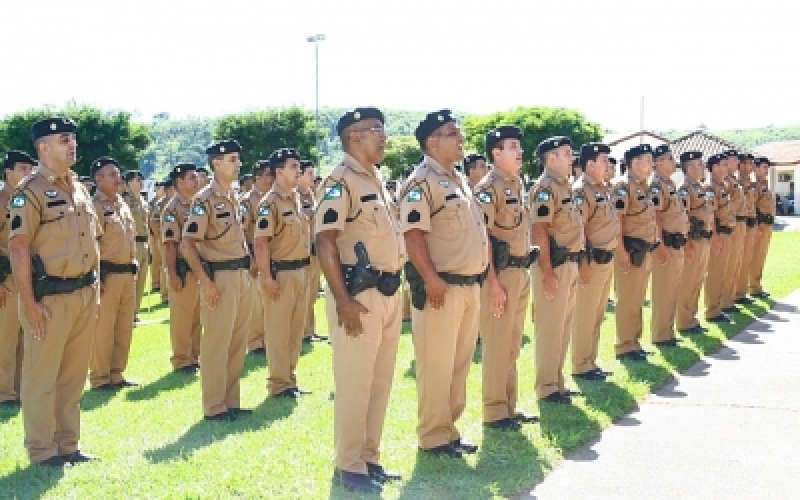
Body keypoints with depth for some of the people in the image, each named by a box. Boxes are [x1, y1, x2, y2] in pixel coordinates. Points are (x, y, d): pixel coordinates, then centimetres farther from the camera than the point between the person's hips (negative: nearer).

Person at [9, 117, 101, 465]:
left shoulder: (79, 189, 14)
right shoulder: (30, 190, -10)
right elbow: (18, 246, -16)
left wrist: (95, 290, 16)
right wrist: (29, 302, -19)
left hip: (84, 294, 7)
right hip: (50, 297, -7)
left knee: (73, 375, 13)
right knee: (41, 377, 2)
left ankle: (69, 445, 24)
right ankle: (43, 450, 11)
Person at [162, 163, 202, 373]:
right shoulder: (172, 209, -11)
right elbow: (169, 244, -15)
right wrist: (173, 274, -19)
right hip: (184, 270, -8)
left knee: (198, 317, 12)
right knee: (181, 317, -1)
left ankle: (194, 356, 21)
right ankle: (181, 359, 7)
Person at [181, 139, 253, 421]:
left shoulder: (233, 197, 14)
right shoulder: (205, 199, -11)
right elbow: (187, 245, -16)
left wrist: (247, 272, 17)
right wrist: (206, 281, -20)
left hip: (241, 274, 8)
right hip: (219, 276, -8)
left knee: (238, 343, 12)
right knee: (216, 343, -3)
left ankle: (231, 401, 22)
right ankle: (214, 407, 5)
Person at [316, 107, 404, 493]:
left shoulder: (376, 181, 17)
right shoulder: (340, 182, -12)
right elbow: (325, 243, -19)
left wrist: (393, 289, 18)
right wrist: (343, 301, -22)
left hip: (388, 293, 9)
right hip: (359, 294, -9)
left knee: (380, 382, 14)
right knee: (354, 383, -3)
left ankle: (370, 458, 24)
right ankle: (348, 467, 7)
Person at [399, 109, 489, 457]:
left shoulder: (459, 180, 18)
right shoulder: (421, 182, -12)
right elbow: (413, 233, -20)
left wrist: (485, 276, 20)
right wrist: (431, 278, -25)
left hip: (470, 285, 9)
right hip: (441, 286, -9)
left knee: (460, 363, 14)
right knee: (436, 365, -3)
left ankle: (450, 428, 23)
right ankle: (433, 436, 6)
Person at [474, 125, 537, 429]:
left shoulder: (517, 184, 15)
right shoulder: (488, 188, -12)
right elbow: (483, 237, -17)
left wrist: (525, 272, 19)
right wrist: (493, 283, -21)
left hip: (521, 272, 9)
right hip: (501, 272, -9)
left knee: (513, 343, 13)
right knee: (497, 344, -3)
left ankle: (510, 406, 22)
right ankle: (495, 412, 5)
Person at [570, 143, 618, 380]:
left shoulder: (603, 189, 15)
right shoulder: (581, 190, -15)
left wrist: (613, 254, 21)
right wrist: (584, 263, -23)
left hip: (607, 260, 10)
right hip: (592, 261, -10)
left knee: (597, 315, 15)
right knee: (585, 316, -3)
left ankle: (591, 362, 23)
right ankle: (581, 366, 4)